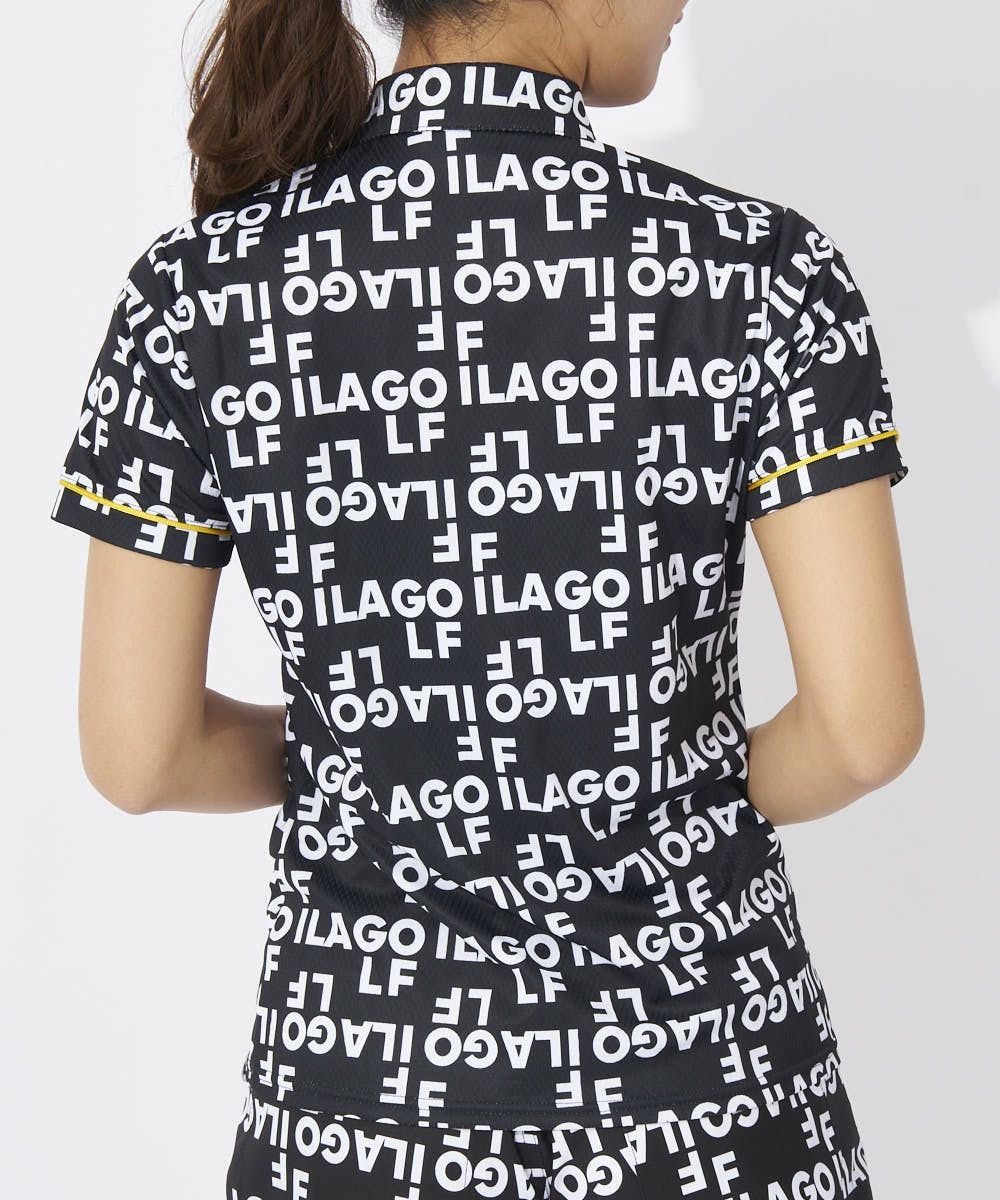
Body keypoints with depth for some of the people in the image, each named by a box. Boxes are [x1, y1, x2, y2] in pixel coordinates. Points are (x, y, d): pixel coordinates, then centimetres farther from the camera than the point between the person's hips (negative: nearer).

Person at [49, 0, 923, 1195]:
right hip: (693, 1022, -1)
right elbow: (871, 724, -14)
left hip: (379, 1055, 1)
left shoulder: (201, 294, -11)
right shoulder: (755, 269, -15)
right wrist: (687, 801, 7)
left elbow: (135, 752, -9)